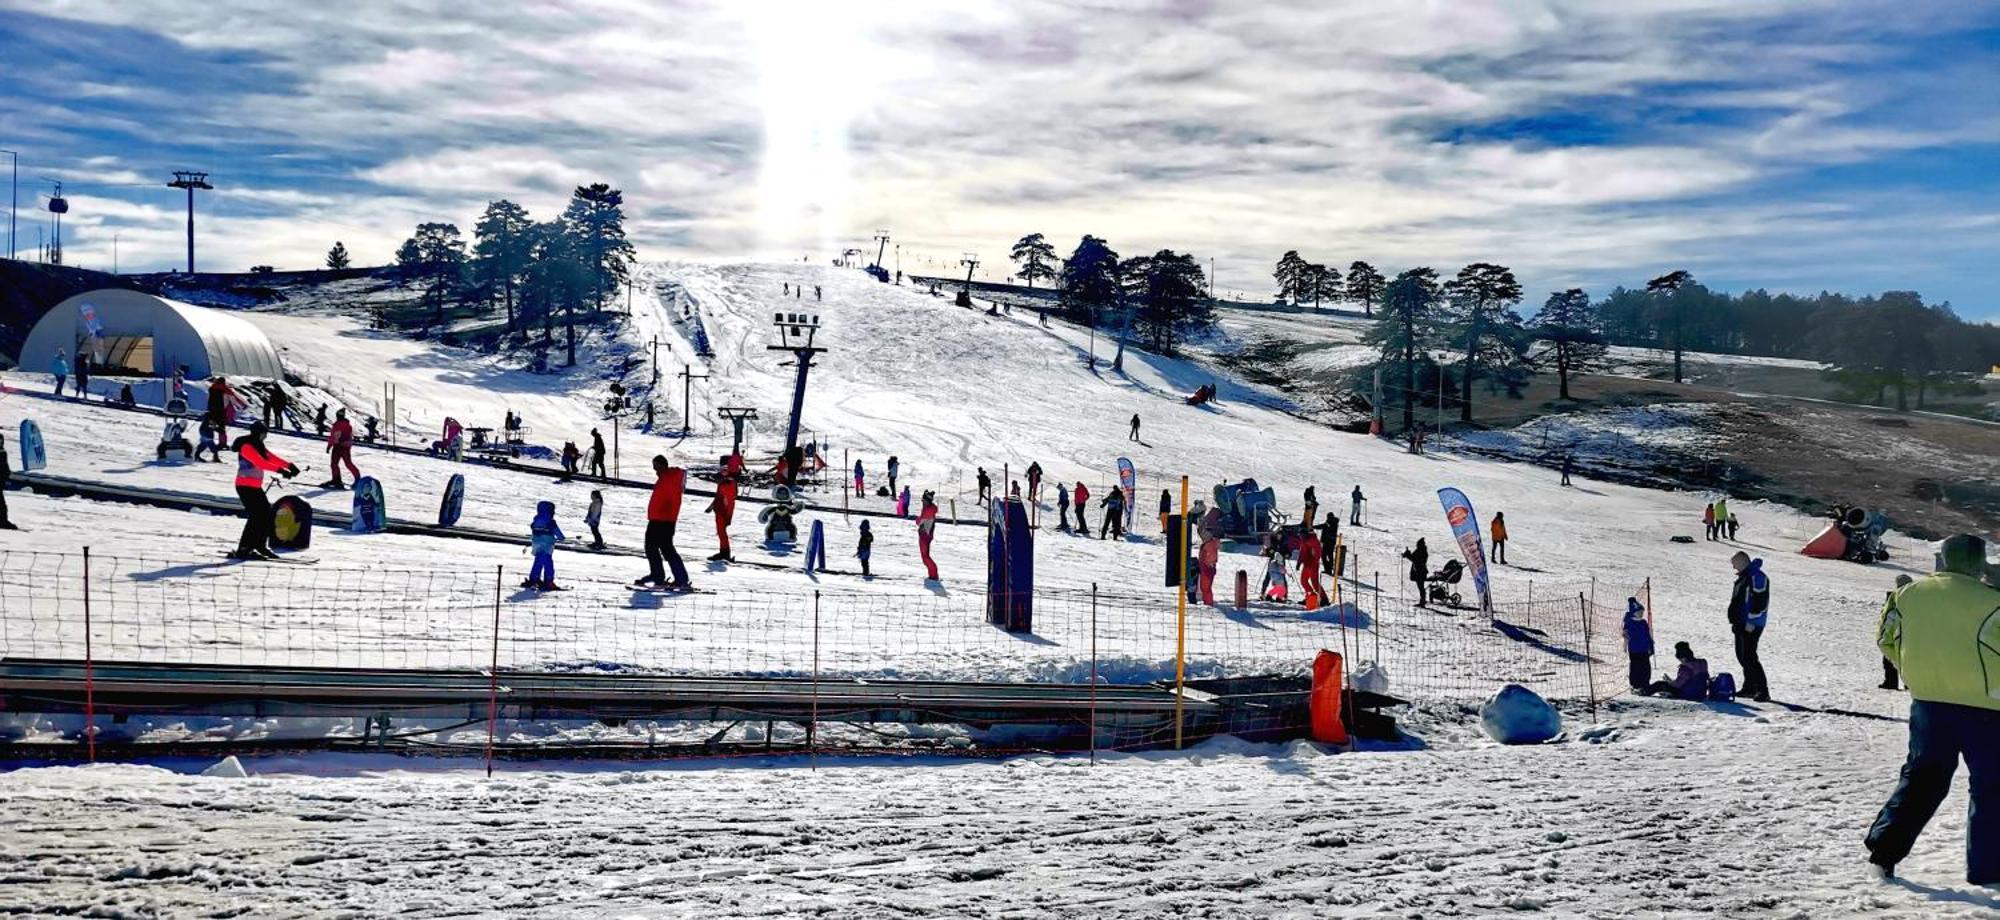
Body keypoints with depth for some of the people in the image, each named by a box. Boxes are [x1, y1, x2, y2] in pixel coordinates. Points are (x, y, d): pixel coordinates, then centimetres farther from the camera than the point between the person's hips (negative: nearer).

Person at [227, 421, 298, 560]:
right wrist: (280, 470, -38)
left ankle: (261, 545, 20)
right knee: (256, 515, -14)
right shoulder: (247, 447, -15)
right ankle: (244, 549, -12)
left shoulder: (258, 446, 15)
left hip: (255, 486, 10)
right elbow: (260, 462, -29)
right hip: (245, 486, -10)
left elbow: (272, 457, 9)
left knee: (267, 514, 9)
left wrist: (289, 466, -6)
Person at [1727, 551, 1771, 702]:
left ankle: (1763, 691, -13)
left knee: (1748, 656, -14)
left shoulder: (1757, 576, -15)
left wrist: (1751, 622, -22)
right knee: (1742, 655, 15)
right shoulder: (1743, 577, 16)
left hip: (1751, 625, -10)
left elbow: (1761, 601, -21)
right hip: (1741, 624, 10)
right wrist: (1734, 621, 21)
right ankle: (1749, 688, 25)